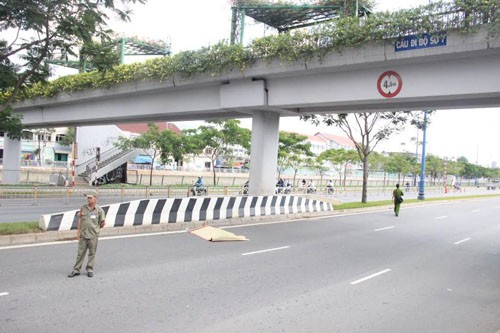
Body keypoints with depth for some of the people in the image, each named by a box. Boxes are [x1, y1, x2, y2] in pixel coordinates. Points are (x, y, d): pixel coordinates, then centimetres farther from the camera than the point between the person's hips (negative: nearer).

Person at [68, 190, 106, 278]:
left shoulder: (99, 210, -4)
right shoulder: (83, 208, 5)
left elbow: (103, 222, 3)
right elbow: (80, 221, 9)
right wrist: (78, 232, 6)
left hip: (93, 235, -2)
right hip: (83, 234, 2)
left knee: (92, 253, 6)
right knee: (80, 253, 6)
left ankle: (90, 270, 18)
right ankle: (76, 270, 14)